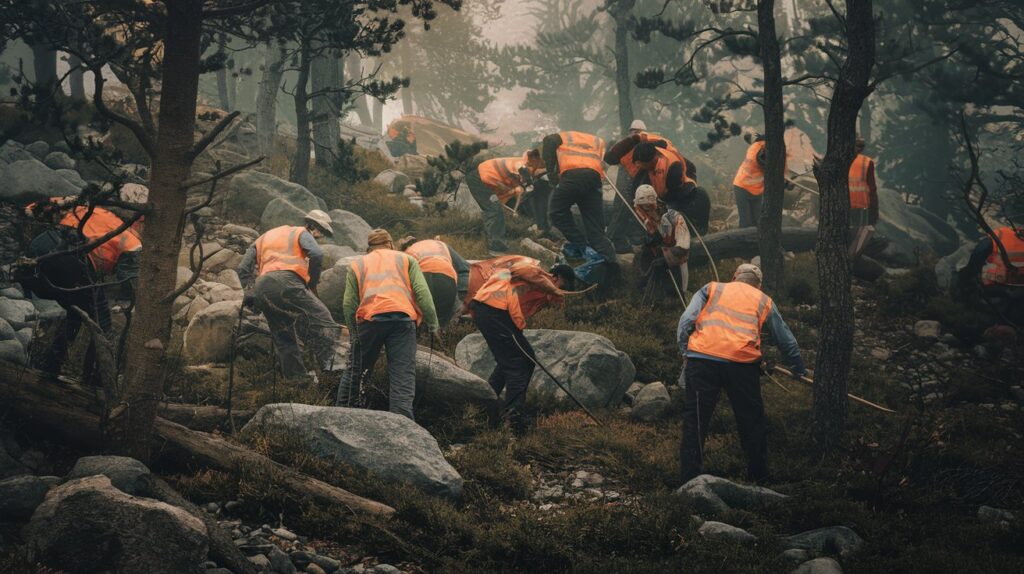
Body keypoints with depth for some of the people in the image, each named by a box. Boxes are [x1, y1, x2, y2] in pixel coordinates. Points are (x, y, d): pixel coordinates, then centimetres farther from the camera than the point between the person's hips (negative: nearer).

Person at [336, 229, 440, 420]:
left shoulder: (358, 264, 26)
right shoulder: (406, 259, 23)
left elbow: (349, 304, 15)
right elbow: (422, 291, 8)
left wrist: (355, 334, 25)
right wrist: (433, 323, 11)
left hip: (370, 318, 1)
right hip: (403, 318, -1)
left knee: (355, 370, 18)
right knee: (403, 375, -4)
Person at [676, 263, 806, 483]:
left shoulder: (711, 289, 23)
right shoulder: (764, 301, 25)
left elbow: (686, 321, 8)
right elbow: (786, 341, 32)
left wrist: (685, 351, 12)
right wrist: (800, 372, 45)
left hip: (702, 356, 0)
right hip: (742, 363, 0)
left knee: (695, 419, 4)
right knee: (751, 419, 17)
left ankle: (691, 479, 0)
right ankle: (759, 475, 26)